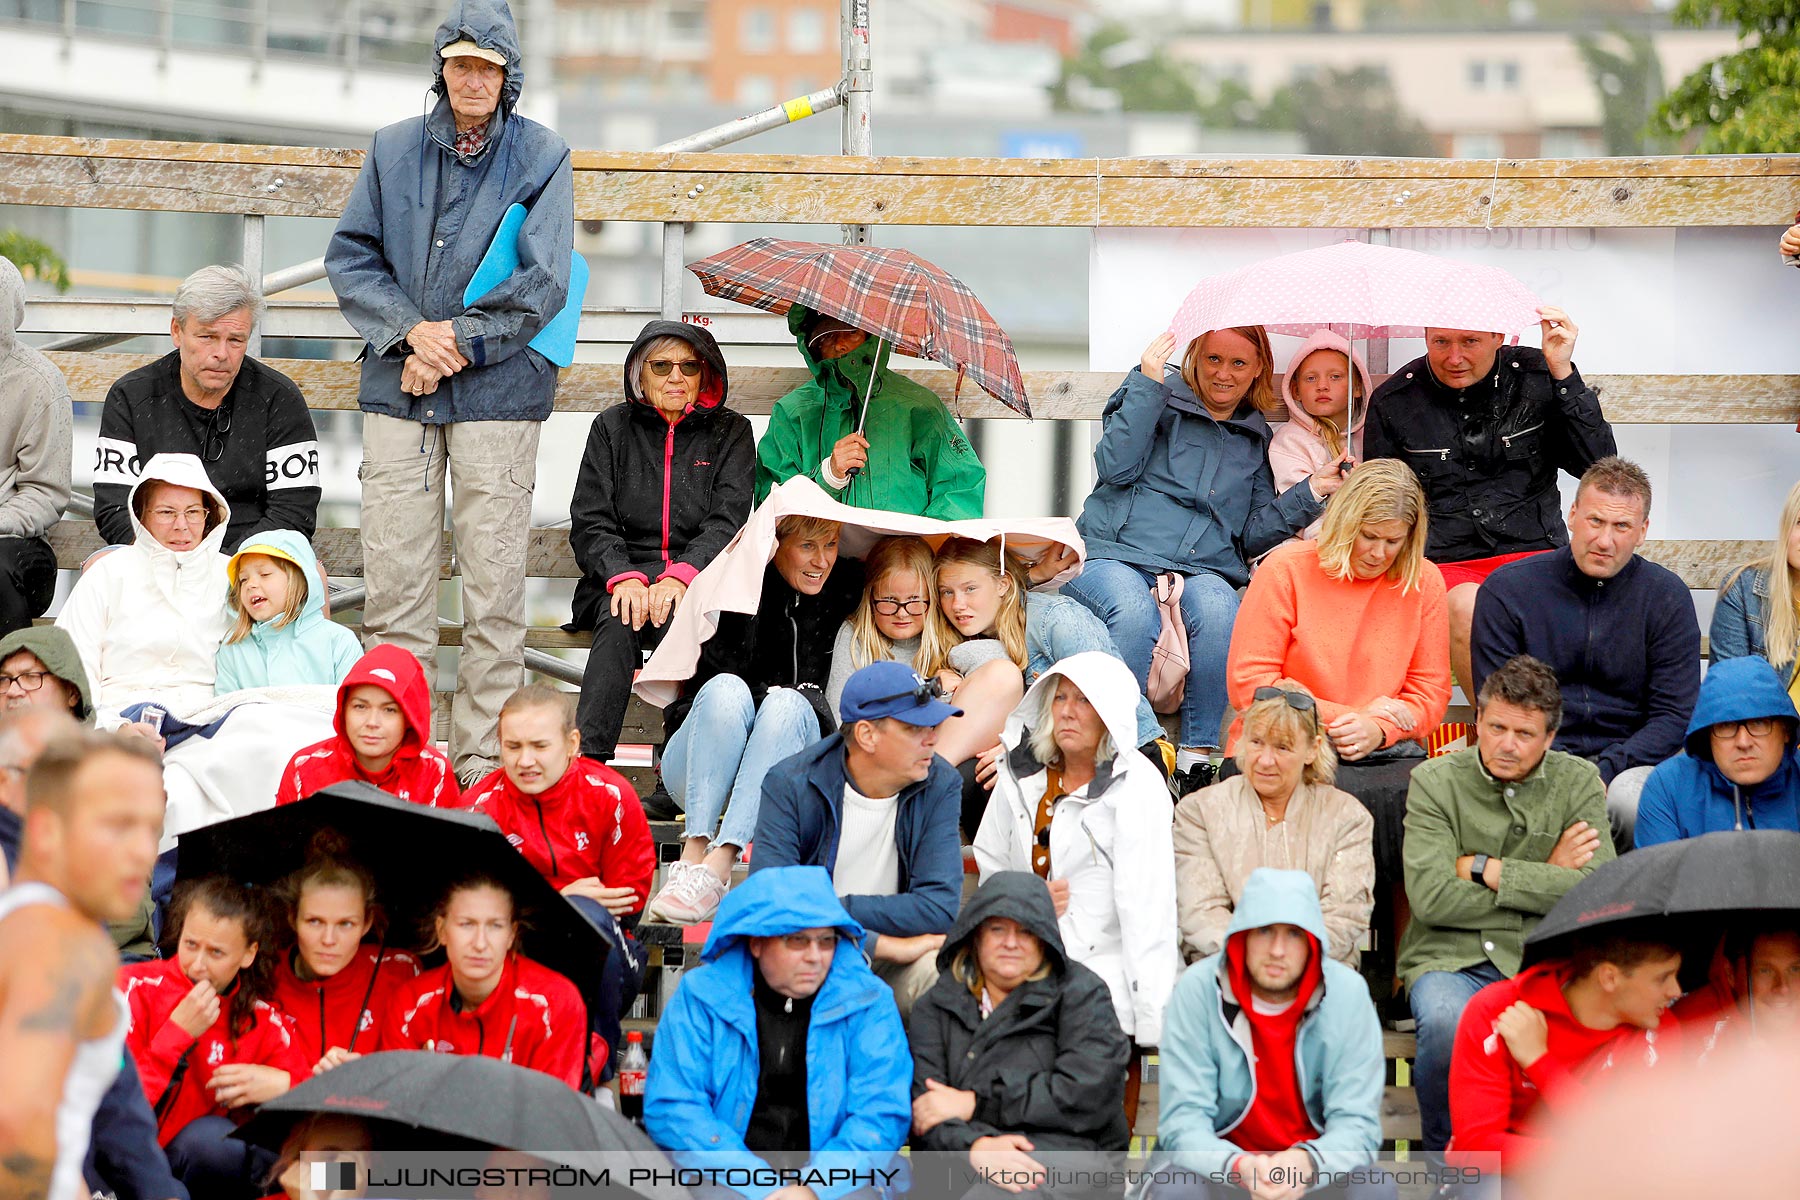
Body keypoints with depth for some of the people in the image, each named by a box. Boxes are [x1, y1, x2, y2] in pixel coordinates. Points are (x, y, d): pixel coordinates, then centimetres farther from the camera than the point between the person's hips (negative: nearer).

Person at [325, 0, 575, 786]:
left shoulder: (542, 159, 1)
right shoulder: (394, 150, 9)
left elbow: (542, 284, -5)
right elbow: (350, 257, 7)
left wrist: (458, 342, -11)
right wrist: (410, 332, -8)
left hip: (498, 394, -2)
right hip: (397, 392, 2)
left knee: (494, 581, -1)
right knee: (394, 574, 1)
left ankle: (483, 759, 4)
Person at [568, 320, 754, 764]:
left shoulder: (730, 432, 11)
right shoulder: (613, 427, 14)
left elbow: (727, 523, -2)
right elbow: (589, 524, 5)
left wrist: (680, 576, -21)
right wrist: (623, 576, -16)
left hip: (698, 582, -1)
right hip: (621, 578, 1)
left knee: (680, 618, -36)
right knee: (619, 620, -34)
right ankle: (589, 758, -46)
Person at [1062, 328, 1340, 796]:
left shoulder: (1256, 439, 23)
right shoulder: (1162, 401, 13)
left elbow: (1253, 535, 18)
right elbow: (1116, 467, -4)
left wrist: (1310, 493, 5)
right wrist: (1147, 385, -7)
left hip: (1203, 569, 2)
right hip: (1117, 556, -2)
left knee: (1219, 613, -35)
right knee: (1135, 613, -38)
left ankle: (1197, 758, -31)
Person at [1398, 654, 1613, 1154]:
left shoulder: (1579, 783, 9)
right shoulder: (1435, 782, 5)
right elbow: (1432, 897, -9)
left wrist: (1484, 869, -7)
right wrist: (1545, 878, -5)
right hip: (1450, 959, -1)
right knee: (1447, 1023, -36)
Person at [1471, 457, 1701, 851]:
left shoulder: (1667, 597, 3)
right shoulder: (1507, 590, 1)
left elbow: (1674, 716, 0)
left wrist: (1603, 773, -16)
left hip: (1626, 763, 1)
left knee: (1630, 800, -34)